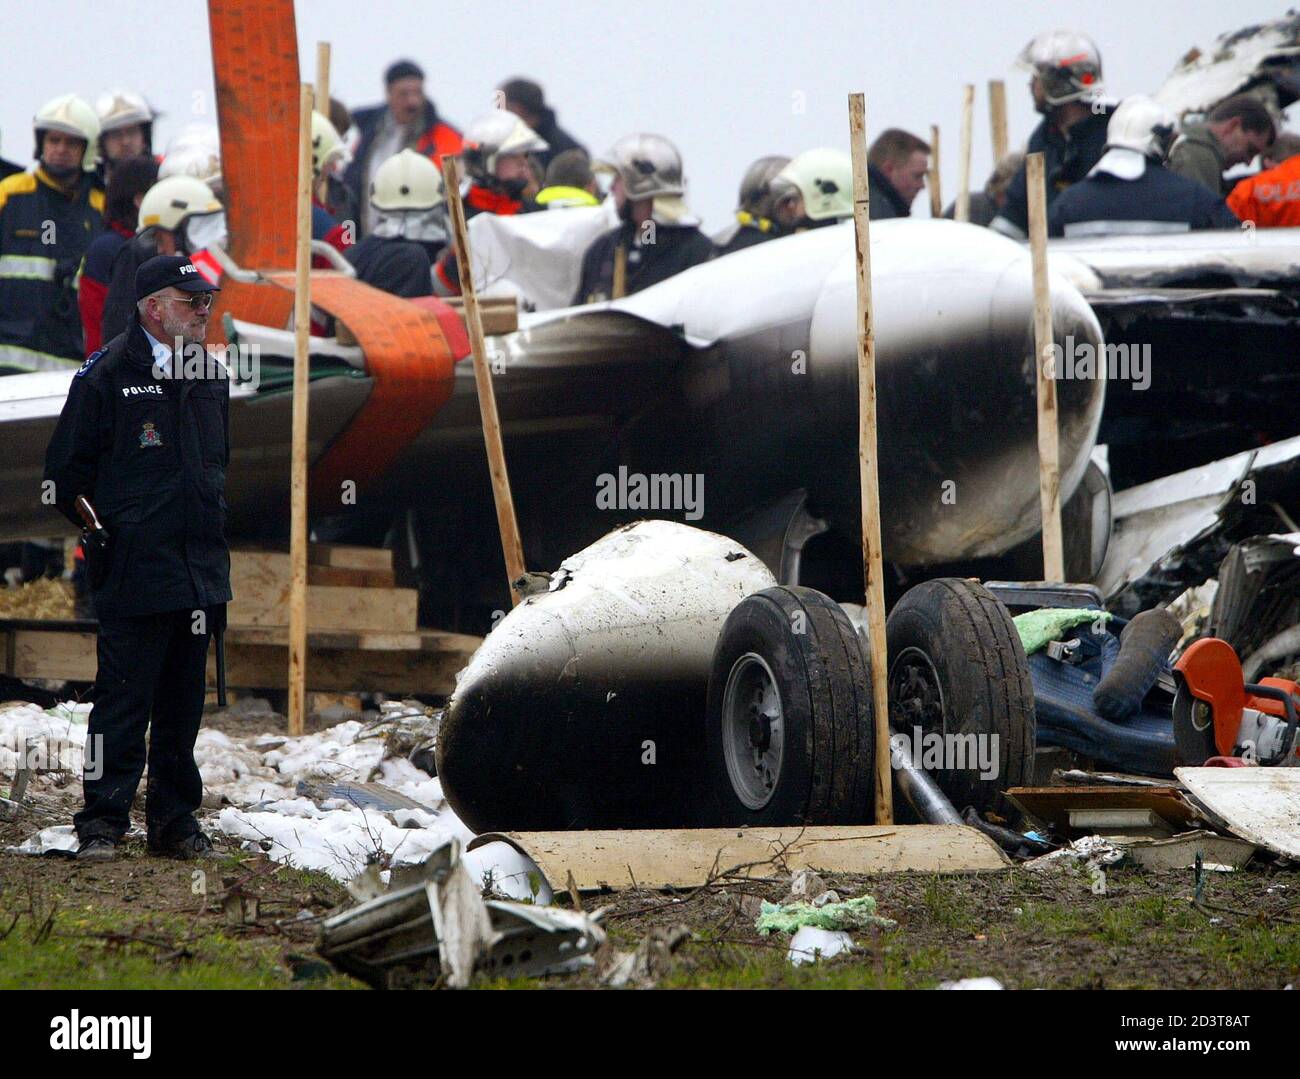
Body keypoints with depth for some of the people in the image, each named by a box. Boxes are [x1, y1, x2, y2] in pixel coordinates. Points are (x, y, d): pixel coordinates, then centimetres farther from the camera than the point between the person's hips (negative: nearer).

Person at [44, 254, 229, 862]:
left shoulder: (211, 378, 14)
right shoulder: (107, 375, -6)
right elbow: (66, 468, -4)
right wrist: (98, 532, -6)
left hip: (200, 575, 6)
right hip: (133, 576, -6)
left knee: (183, 704, 10)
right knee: (123, 701, -6)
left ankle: (175, 822, 18)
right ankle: (102, 822, 0)